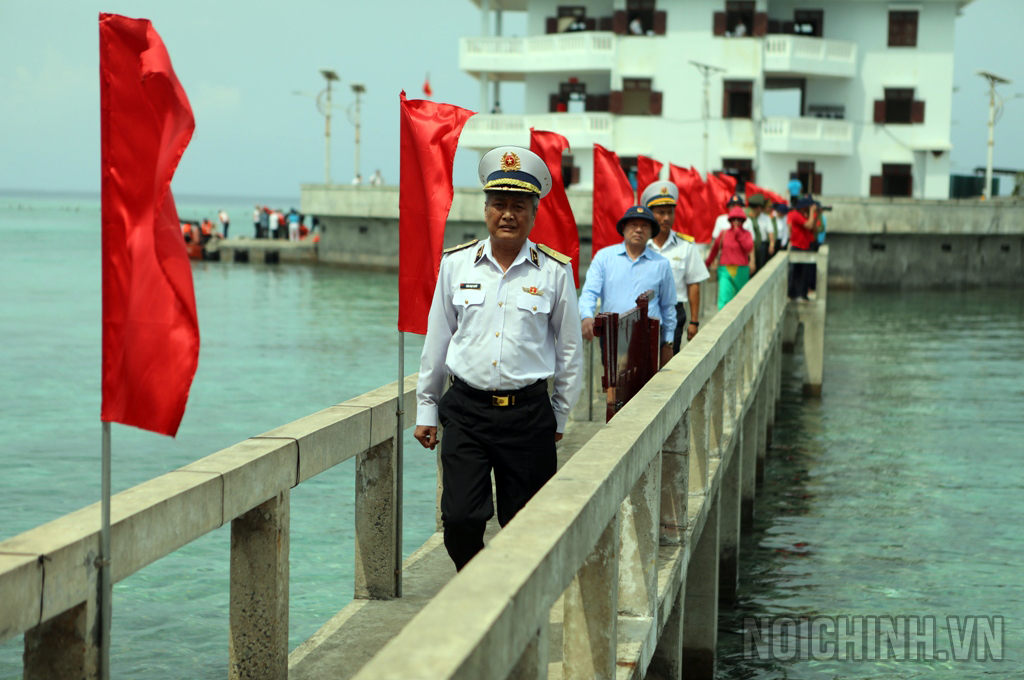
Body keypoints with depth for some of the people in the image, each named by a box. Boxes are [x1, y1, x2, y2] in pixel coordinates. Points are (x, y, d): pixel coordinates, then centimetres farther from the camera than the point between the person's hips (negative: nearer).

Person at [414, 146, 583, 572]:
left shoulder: (555, 271, 1)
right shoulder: (456, 263, 5)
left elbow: (569, 350, 9)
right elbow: (436, 341, 12)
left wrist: (559, 416, 10)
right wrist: (426, 408, 13)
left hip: (528, 414, -1)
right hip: (466, 410, 1)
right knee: (459, 520, -8)